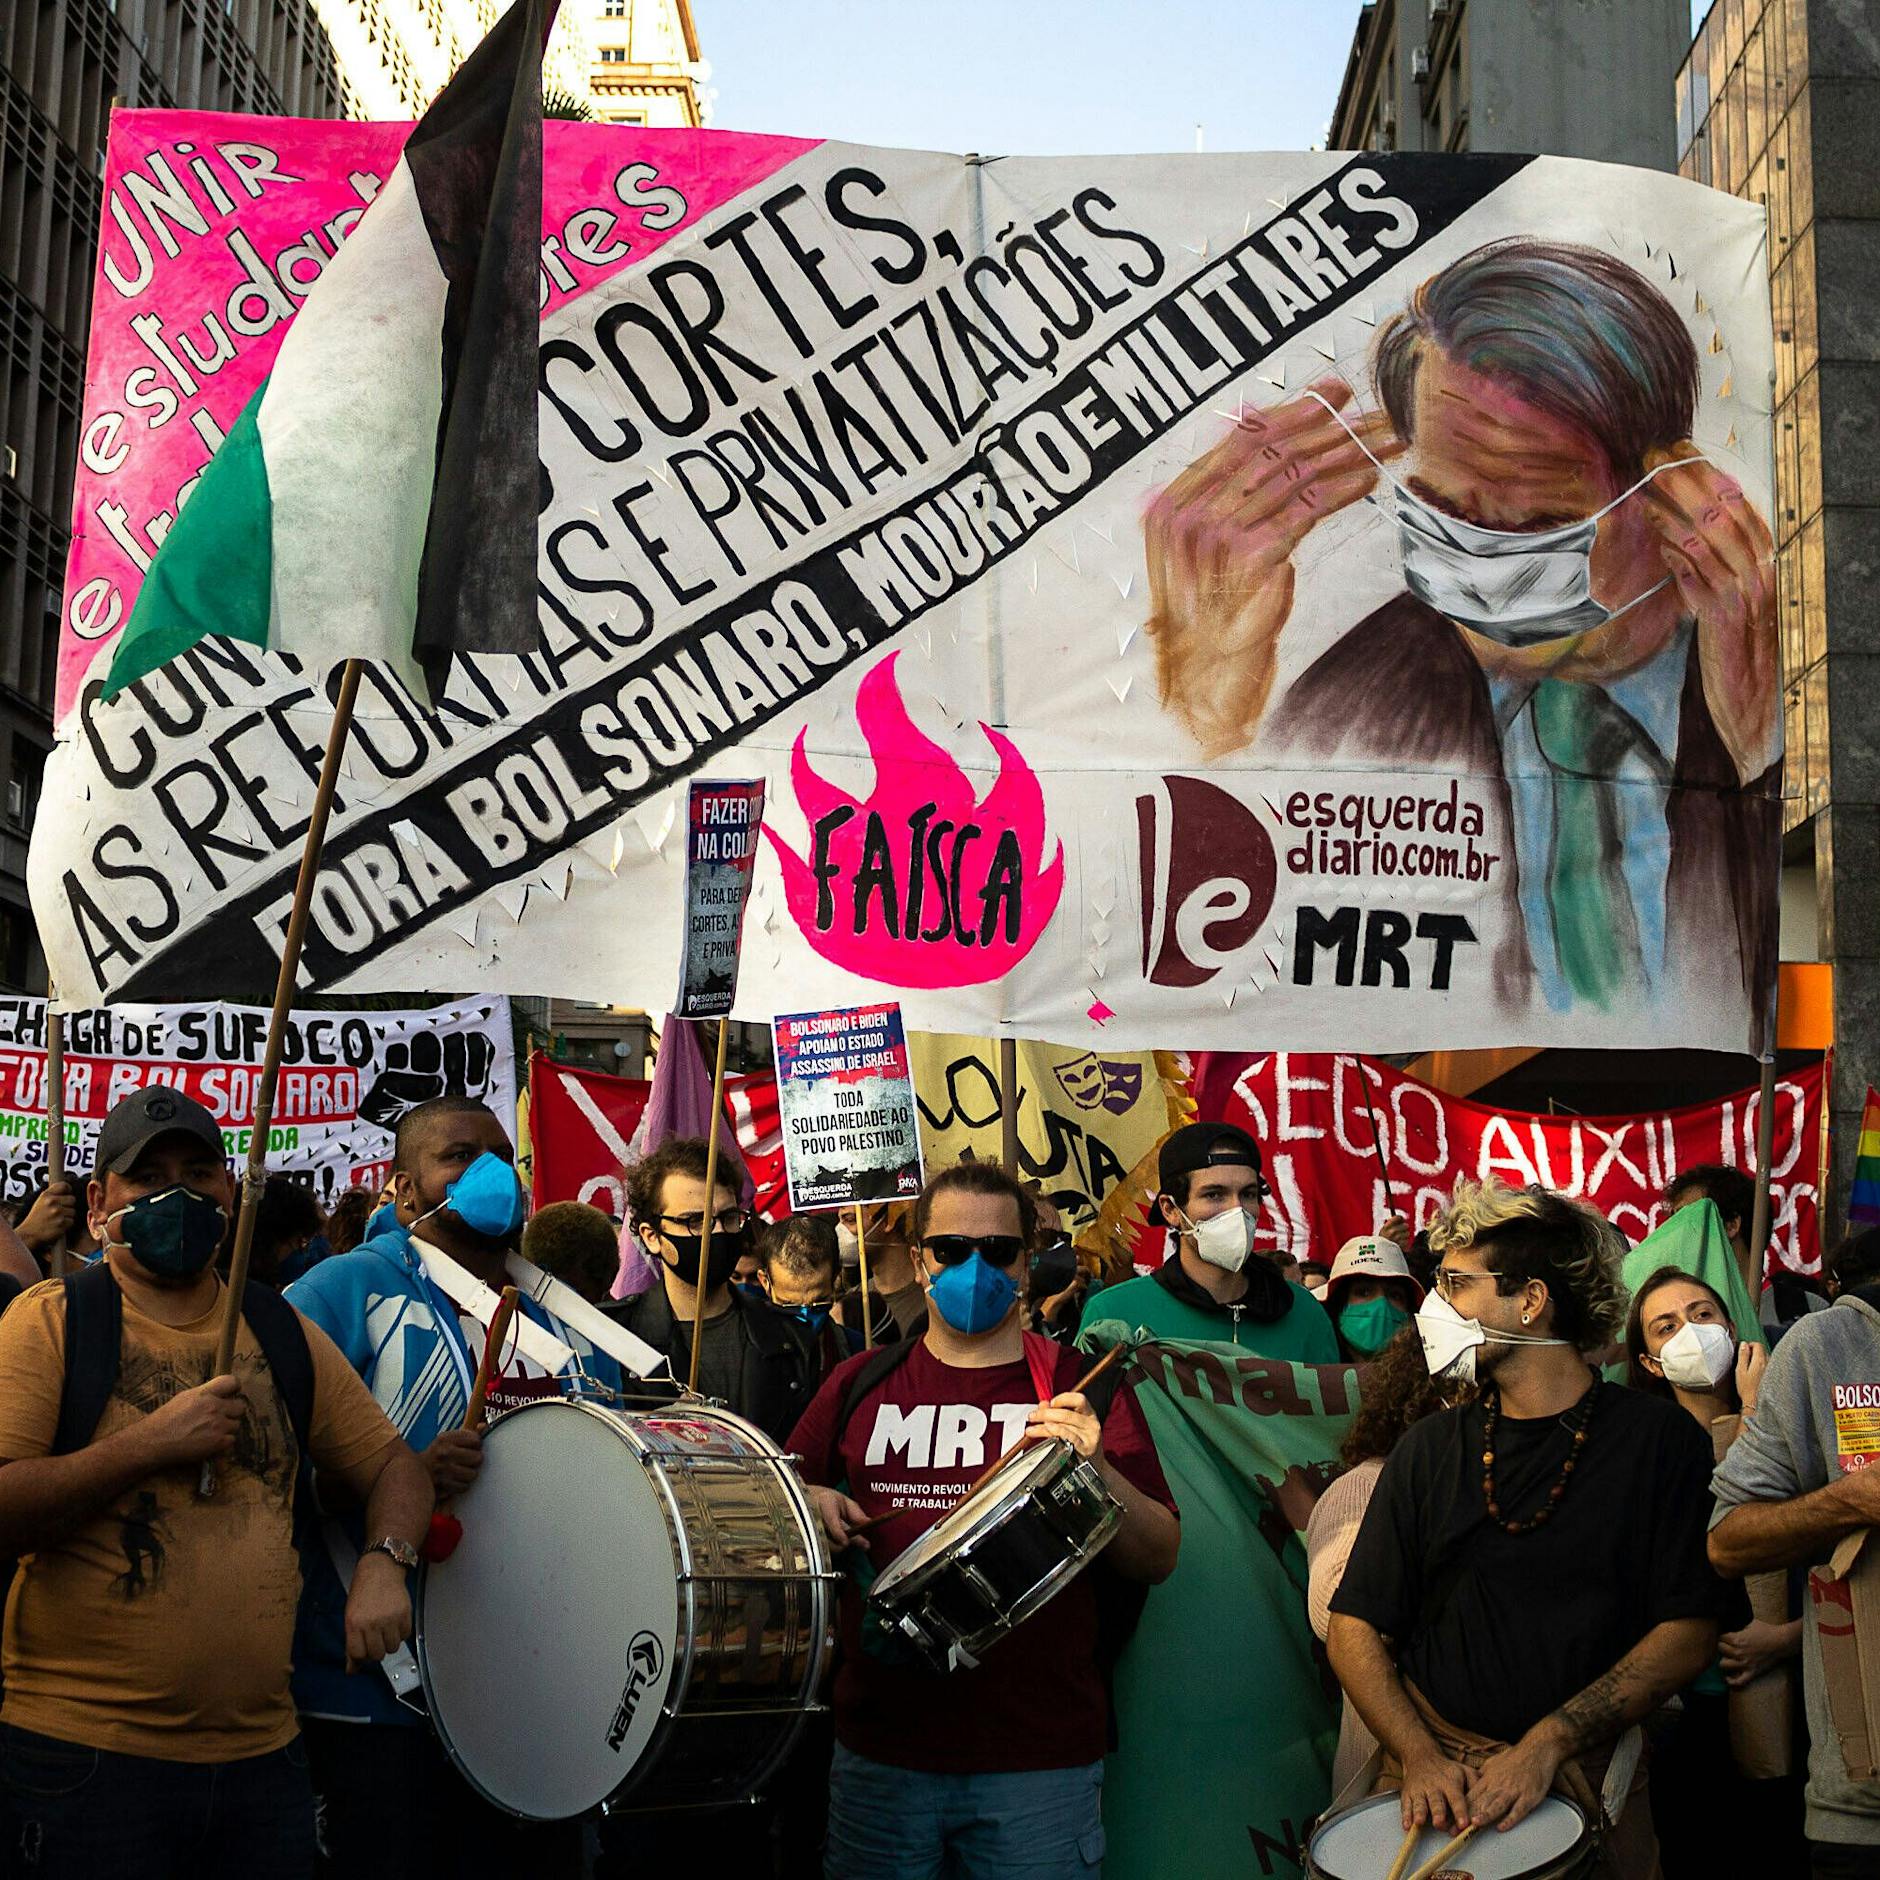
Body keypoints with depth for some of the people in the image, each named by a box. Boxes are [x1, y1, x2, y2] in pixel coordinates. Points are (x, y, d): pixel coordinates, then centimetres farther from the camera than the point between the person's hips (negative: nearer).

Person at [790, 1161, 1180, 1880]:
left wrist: (1097, 1471, -18)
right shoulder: (863, 1383, 7)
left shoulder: (1080, 1384, 2)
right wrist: (812, 1503, -5)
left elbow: (1159, 1559, 0)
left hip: (1042, 1760, -1)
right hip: (880, 1754, 2)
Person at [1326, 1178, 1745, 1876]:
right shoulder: (1431, 1447, 9)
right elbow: (1354, 1625, 7)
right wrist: (1421, 1756, -9)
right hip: (1432, 1768, 2)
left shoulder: (1657, 1438, 1)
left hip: (1587, 1779, -2)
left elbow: (1690, 1632, -4)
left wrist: (1545, 1745, -12)